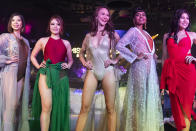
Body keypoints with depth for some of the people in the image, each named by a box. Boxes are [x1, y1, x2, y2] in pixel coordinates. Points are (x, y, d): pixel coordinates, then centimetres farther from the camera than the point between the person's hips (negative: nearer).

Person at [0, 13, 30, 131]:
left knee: (20, 104, 6)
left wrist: (28, 77, 16)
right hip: (10, 75, -5)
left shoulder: (25, 41, 18)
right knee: (10, 104, -7)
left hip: (22, 76, 5)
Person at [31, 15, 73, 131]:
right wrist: (38, 66, 4)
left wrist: (68, 65, 4)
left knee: (60, 107, 4)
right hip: (46, 75, -2)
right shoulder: (43, 41, 11)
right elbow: (32, 56, 19)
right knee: (47, 106, -11)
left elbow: (70, 60, 25)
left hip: (61, 76, 2)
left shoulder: (66, 43, 15)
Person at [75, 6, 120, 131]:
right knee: (85, 107, -4)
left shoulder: (112, 34, 7)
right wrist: (84, 62, 6)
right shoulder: (88, 36, 12)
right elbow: (81, 53, 24)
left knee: (111, 108, 1)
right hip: (92, 72, 1)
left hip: (107, 71, -1)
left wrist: (115, 60, -2)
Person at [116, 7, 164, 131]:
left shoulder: (146, 33, 19)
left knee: (152, 95, 7)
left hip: (151, 67, 7)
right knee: (141, 95, -5)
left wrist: (153, 55, 9)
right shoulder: (133, 31, -2)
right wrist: (136, 56, -15)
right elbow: (119, 45, -15)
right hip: (140, 66, -7)